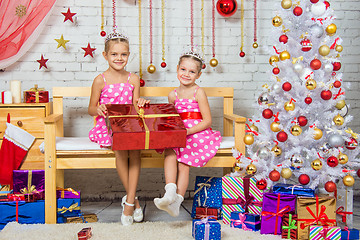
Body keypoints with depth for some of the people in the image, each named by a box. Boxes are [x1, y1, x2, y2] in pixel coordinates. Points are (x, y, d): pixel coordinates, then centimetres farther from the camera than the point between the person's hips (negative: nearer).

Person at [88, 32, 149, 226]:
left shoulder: (133, 79, 10)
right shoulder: (100, 80, 1)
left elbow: (135, 107, 12)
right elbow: (91, 109, 7)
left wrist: (140, 103, -12)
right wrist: (98, 109, -16)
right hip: (107, 126, -2)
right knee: (119, 147, -32)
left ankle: (129, 201, -25)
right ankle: (133, 199, -17)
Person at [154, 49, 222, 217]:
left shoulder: (198, 93, -2)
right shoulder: (173, 95, 14)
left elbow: (207, 121, -7)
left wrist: (188, 131, -18)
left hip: (197, 133, -4)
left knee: (184, 164, -21)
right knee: (169, 153, -26)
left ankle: (176, 201, -20)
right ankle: (170, 192, -36)